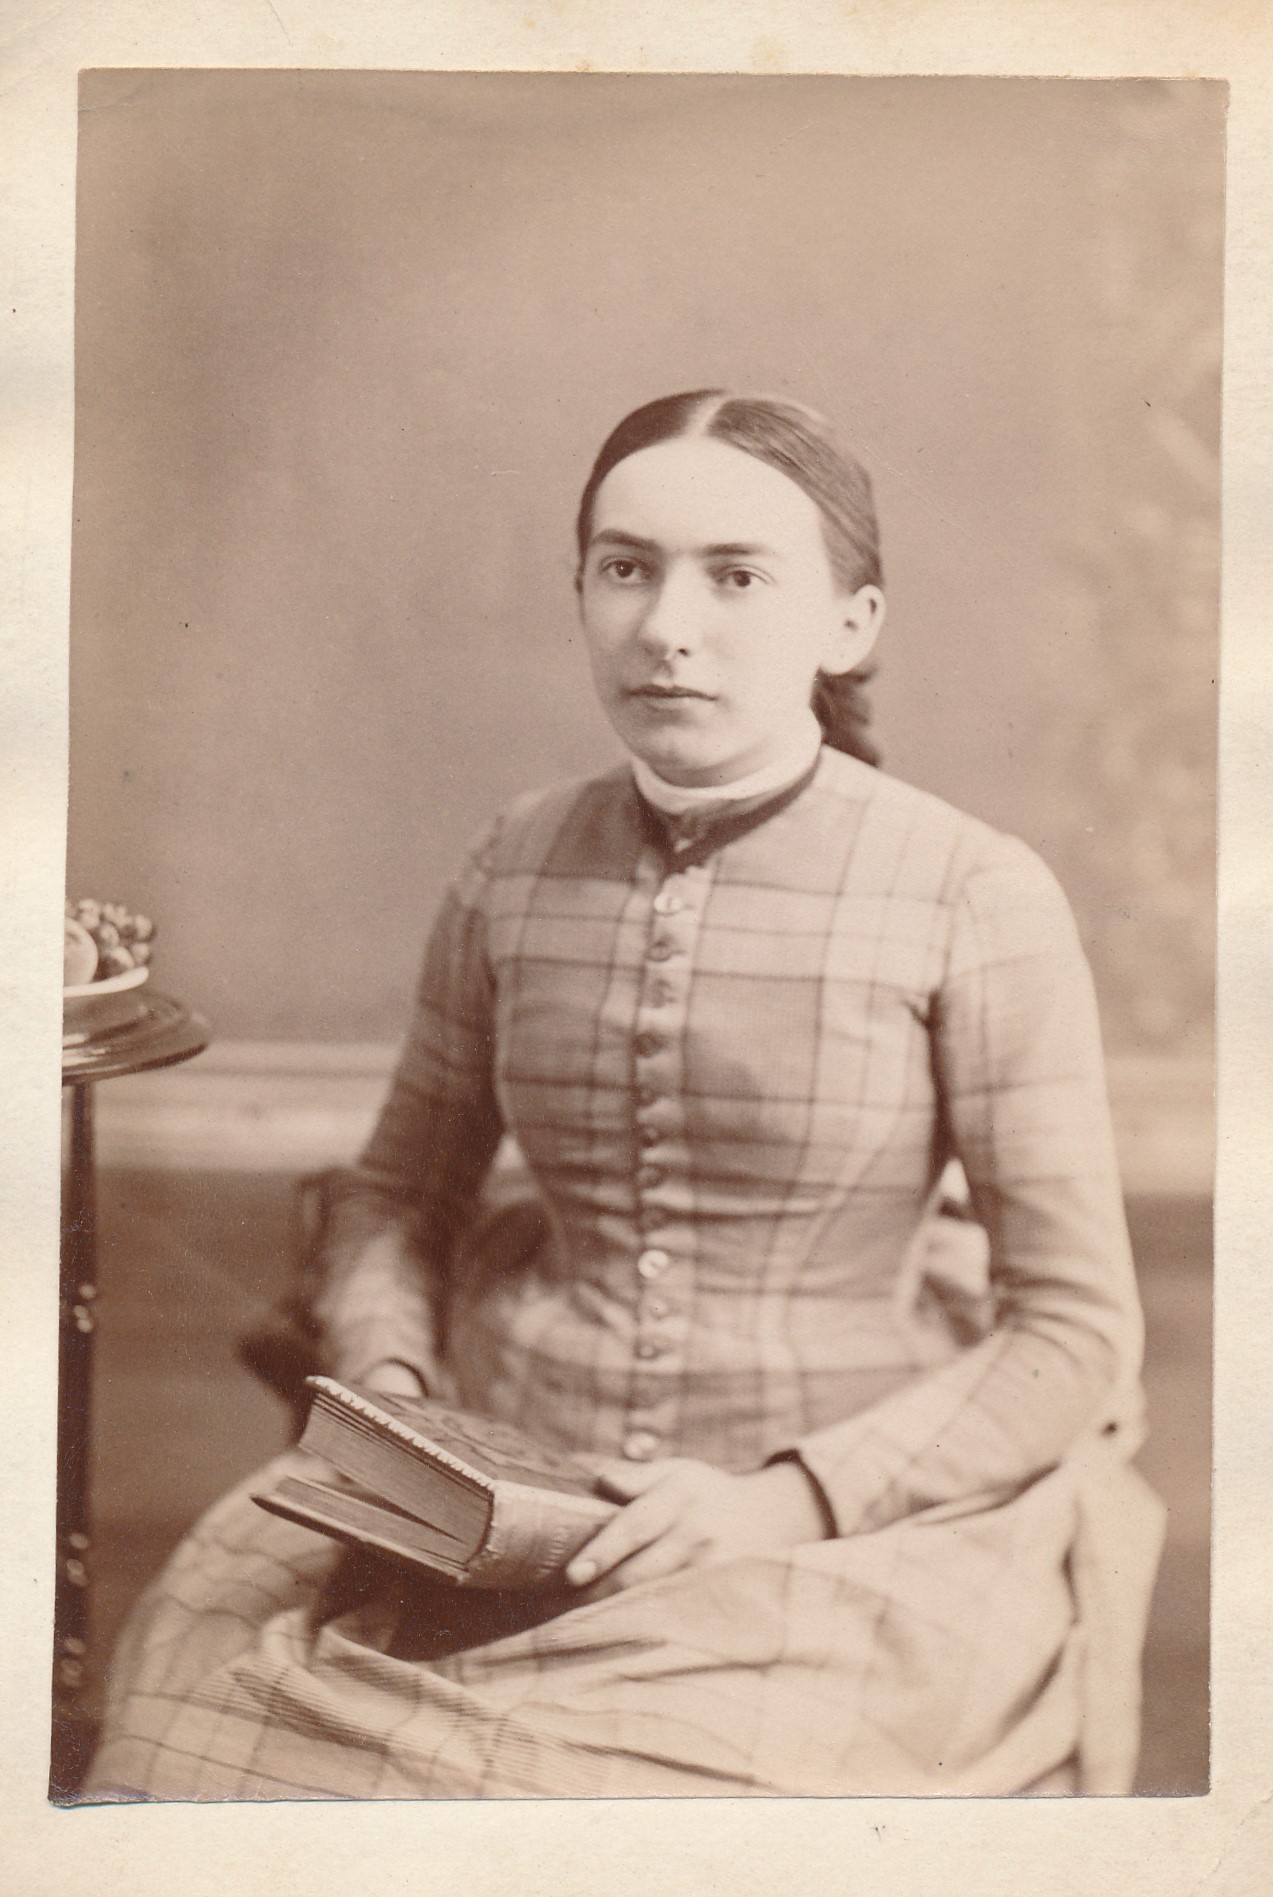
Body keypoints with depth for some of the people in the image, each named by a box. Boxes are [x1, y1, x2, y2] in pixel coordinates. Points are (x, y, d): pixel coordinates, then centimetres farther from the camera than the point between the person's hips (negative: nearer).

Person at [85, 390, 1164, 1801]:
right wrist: (389, 1393, -3)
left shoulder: (973, 900, -7)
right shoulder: (516, 871, 5)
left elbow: (1075, 1330, -4)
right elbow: (397, 1195, 17)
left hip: (845, 1528, -2)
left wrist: (785, 1502, -14)